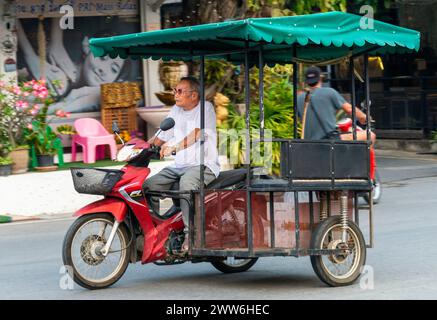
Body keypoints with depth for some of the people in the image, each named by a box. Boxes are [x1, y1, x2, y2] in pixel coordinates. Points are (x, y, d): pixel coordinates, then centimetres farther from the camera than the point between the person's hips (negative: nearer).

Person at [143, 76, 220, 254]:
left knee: (187, 183, -39)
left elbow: (197, 134, -23)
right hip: (179, 166, 7)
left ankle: (191, 234, -37)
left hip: (204, 164, -7)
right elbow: (160, 137, 20)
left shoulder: (206, 108, -5)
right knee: (146, 186, -11)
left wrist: (174, 148, -36)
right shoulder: (176, 110, 17)